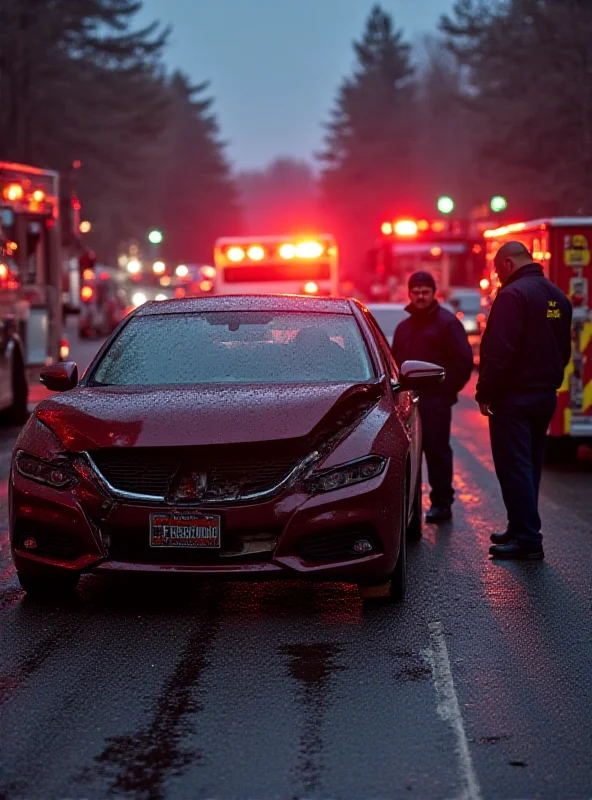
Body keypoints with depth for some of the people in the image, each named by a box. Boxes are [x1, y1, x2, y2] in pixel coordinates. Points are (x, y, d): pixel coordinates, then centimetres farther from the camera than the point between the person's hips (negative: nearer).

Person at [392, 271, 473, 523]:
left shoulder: (447, 323, -3)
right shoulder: (404, 327, 20)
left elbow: (464, 361, -7)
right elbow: (396, 362, 26)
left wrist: (446, 389, -11)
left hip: (435, 401, -7)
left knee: (437, 451, -5)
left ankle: (442, 503, -1)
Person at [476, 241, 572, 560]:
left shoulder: (513, 295, -17)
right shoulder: (558, 297, 11)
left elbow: (499, 351, -22)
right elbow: (564, 349, 19)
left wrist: (485, 392, -15)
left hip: (514, 397, -9)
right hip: (546, 396, 9)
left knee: (513, 467, -5)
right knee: (531, 466, 16)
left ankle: (527, 539, -7)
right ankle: (521, 529, 24)